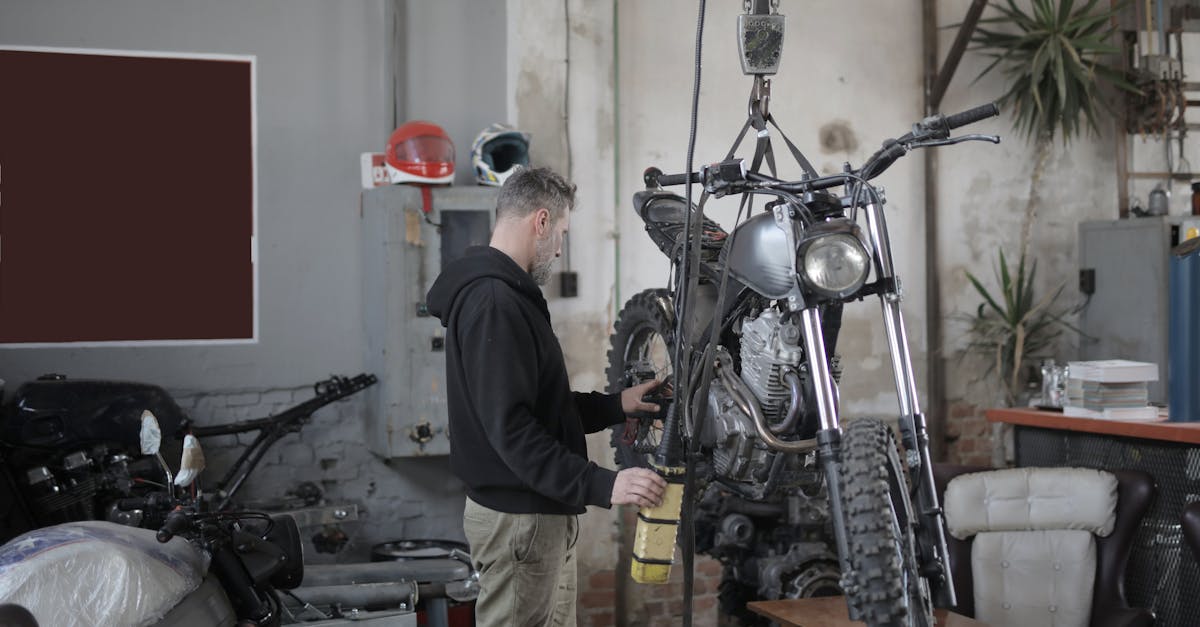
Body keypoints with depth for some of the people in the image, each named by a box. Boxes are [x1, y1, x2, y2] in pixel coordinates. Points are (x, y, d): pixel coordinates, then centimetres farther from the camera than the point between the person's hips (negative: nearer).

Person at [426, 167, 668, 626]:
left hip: (540, 511, 11)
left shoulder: (501, 294, 16)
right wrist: (602, 486, -29)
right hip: (519, 518, -11)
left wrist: (615, 405, 15)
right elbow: (510, 428, -26)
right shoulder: (494, 303, -19)